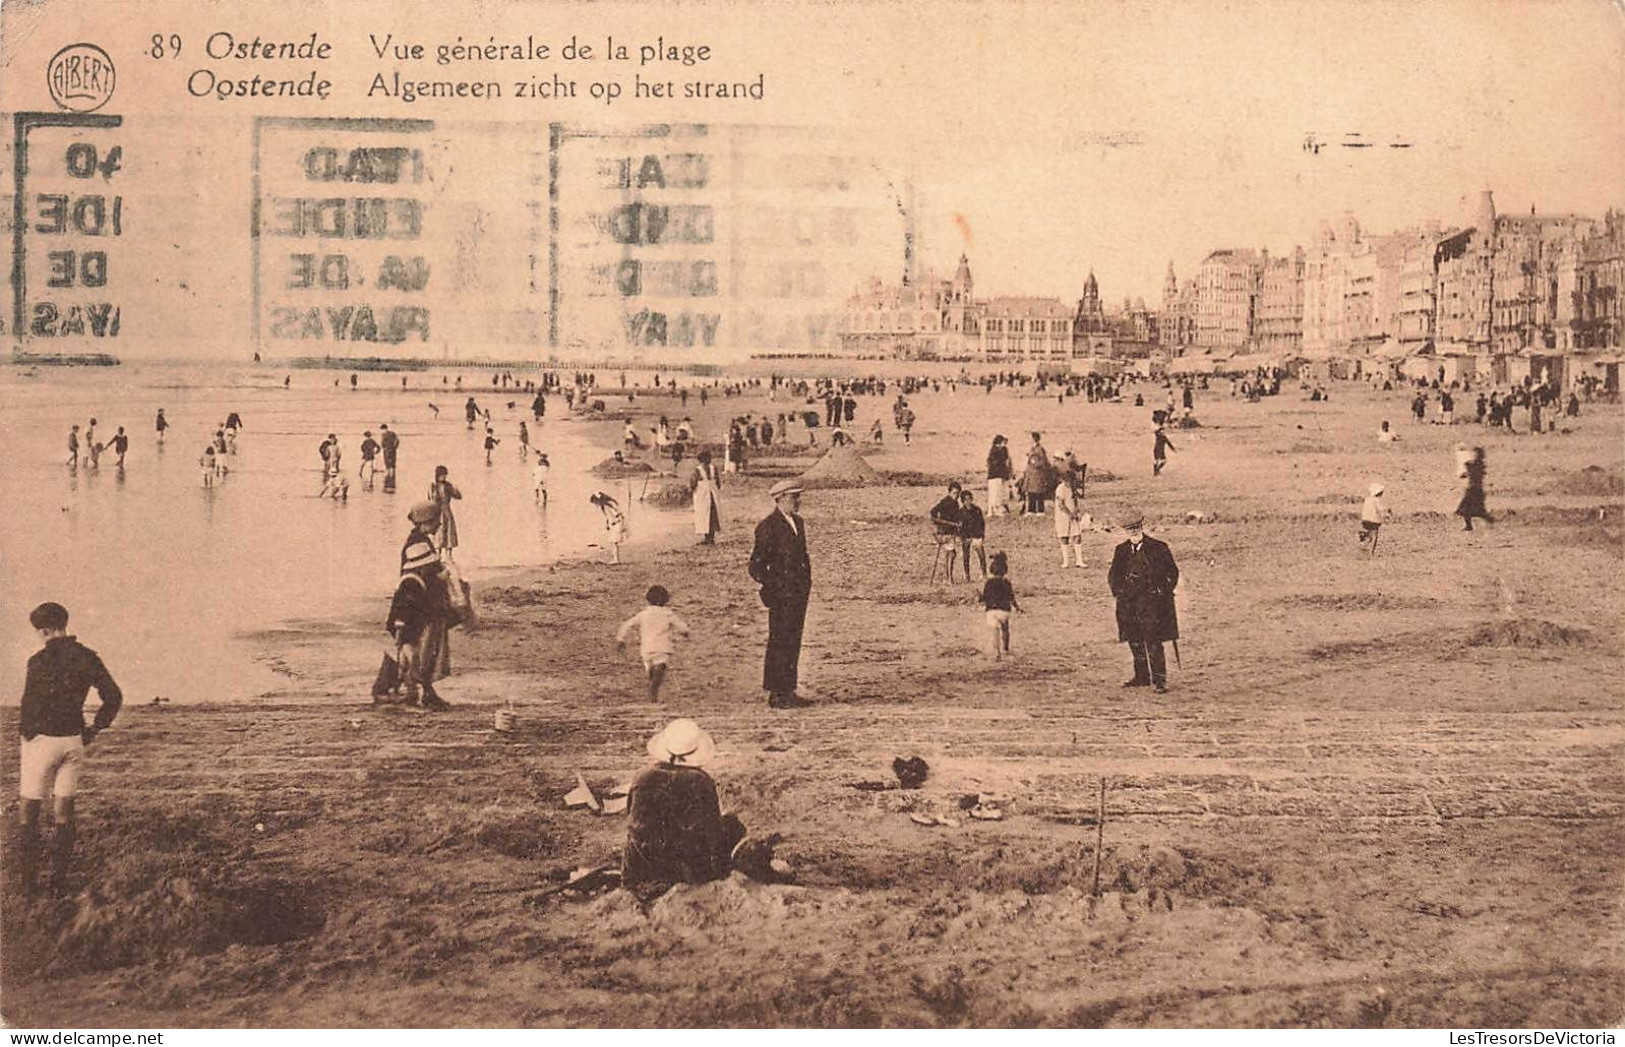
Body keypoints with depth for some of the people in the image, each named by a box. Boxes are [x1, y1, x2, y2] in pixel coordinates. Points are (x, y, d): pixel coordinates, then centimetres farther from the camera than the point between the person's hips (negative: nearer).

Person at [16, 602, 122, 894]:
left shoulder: (40, 660, -13)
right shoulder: (86, 657, 3)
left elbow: (30, 706, -16)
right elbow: (114, 696, 5)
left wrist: (25, 734, -2)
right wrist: (94, 730, 10)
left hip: (41, 738, -5)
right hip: (73, 741, 5)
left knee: (30, 811, 5)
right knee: (64, 811, 11)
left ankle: (29, 878, 6)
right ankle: (60, 880, 10)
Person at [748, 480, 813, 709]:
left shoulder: (798, 522, 14)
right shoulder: (768, 526, -11)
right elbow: (756, 565, -11)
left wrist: (807, 583, 14)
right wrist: (769, 587, -13)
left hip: (799, 593, 8)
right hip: (781, 595, -8)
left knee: (793, 643, 11)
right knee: (779, 643, -4)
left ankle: (788, 692, 17)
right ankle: (775, 694, 1)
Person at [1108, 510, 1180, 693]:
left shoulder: (1158, 548, -3)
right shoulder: (1122, 550, 10)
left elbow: (1172, 573, 2)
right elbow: (1113, 575, 17)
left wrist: (1161, 592, -5)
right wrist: (1119, 591, 2)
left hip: (1152, 602, -5)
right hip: (1128, 603, 5)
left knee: (1153, 642, -10)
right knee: (1135, 642, 10)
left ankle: (1159, 680, -7)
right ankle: (1142, 677, 21)